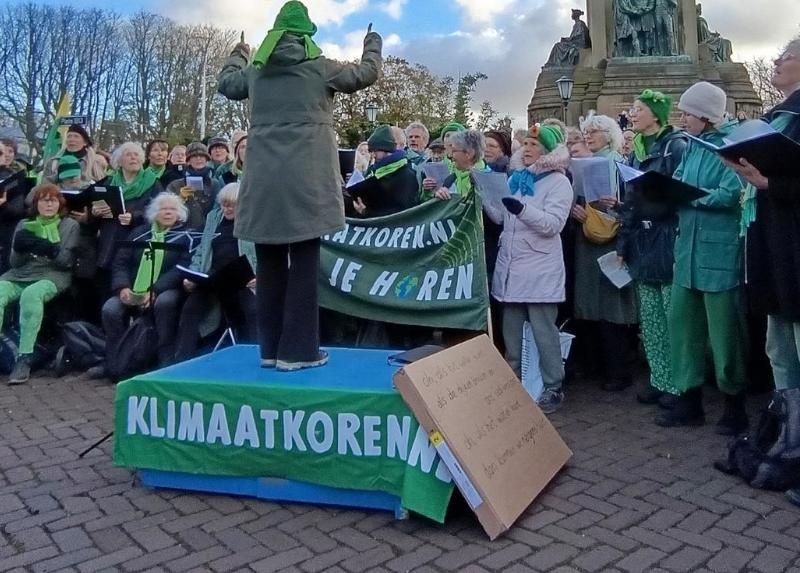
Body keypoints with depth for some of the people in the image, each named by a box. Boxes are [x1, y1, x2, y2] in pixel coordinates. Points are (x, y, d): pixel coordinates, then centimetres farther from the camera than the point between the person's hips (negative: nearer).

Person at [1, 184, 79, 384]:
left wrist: (49, 249, -22)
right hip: (20, 275, 4)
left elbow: (67, 261, -2)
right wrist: (19, 249, -11)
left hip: (52, 276, -3)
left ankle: (24, 358, -36)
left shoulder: (70, 225, 9)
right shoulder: (24, 224, 18)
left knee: (31, 295, -37)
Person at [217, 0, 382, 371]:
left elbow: (226, 84, 33)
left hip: (264, 180, 4)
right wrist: (373, 42, 34)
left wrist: (238, 55, 52)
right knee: (304, 262, -2)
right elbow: (366, 73, 14)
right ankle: (297, 350, -1)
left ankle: (270, 348, 13)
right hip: (305, 180, -4)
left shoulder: (256, 70, 14)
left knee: (269, 263, 7)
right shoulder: (318, 67, 3)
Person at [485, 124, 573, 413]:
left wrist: (522, 209, -30)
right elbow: (501, 218, 15)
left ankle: (553, 388, 9)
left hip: (540, 269, -6)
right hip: (511, 266, 7)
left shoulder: (558, 182, -5)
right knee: (511, 330, 13)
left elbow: (553, 224, -16)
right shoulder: (516, 178, 15)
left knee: (543, 331, -2)